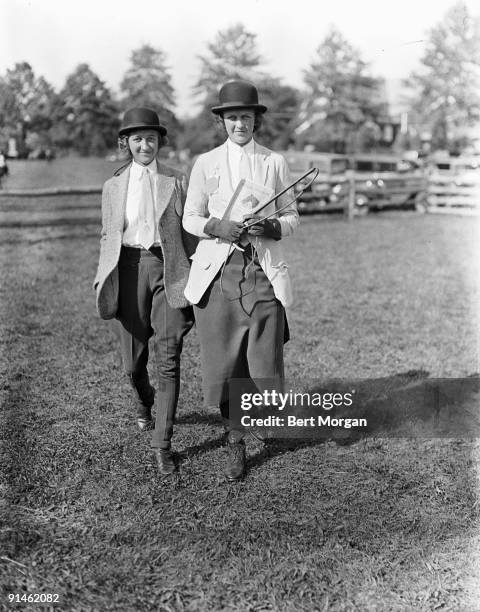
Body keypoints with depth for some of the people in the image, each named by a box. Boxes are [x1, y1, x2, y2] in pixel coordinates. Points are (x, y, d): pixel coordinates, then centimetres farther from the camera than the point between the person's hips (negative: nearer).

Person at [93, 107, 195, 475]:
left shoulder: (177, 182, 7)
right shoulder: (114, 186, 11)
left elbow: (189, 234, 6)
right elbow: (108, 236, 15)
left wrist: (195, 279, 1)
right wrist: (103, 279, 8)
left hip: (168, 269, -2)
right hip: (129, 270, 2)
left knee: (168, 360, -9)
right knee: (133, 361, 8)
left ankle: (163, 444, -1)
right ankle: (145, 402, 44)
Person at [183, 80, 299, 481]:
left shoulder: (275, 163, 9)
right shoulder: (206, 163, 8)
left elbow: (292, 217, 11)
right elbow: (190, 219, 9)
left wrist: (270, 227, -11)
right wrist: (217, 227, -11)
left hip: (263, 270, 0)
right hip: (217, 271, 0)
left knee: (265, 365, -5)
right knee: (222, 364, 1)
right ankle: (235, 441, 24)